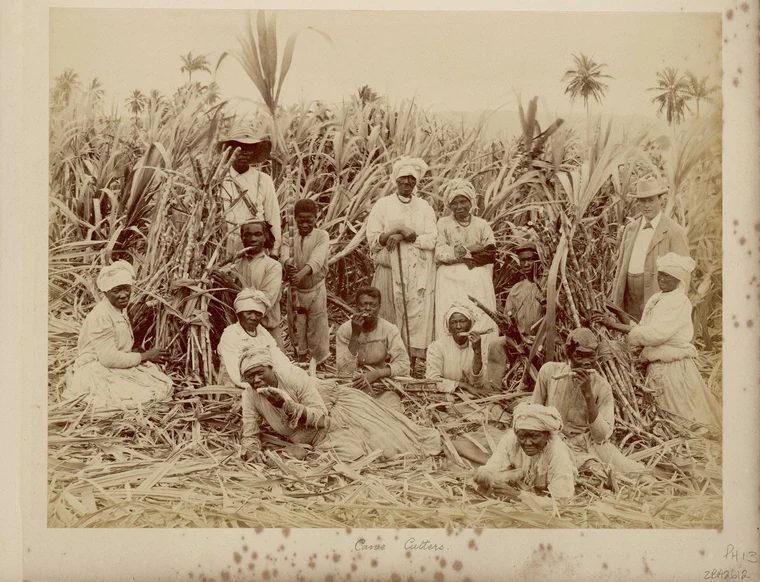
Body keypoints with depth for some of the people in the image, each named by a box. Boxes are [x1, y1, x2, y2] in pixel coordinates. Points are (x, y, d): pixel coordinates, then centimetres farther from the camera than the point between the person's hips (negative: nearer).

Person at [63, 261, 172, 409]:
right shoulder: (101, 316, -20)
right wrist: (145, 356, -12)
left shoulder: (121, 309, 10)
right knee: (144, 395, -23)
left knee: (164, 387, -3)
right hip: (96, 371, -9)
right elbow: (109, 358, -22)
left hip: (119, 366, 9)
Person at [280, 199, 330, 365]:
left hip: (316, 288, -2)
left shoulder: (322, 236, -7)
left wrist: (301, 273, -42)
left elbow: (317, 259, -24)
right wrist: (288, 263, -43)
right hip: (295, 289, 2)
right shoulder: (289, 236, 1)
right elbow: (285, 254, -17)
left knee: (317, 327, 6)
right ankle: (298, 362, 26)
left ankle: (319, 361, 21)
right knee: (296, 328, 11)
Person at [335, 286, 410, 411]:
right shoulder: (345, 330, -5)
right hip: (353, 386, 0)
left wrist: (375, 374, -23)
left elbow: (403, 365, -9)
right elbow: (344, 371, -14)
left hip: (382, 389, 1)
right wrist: (355, 335, -20)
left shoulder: (389, 330, -3)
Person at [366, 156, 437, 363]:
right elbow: (372, 239, 0)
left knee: (417, 315, -3)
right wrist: (395, 232, -16)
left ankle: (412, 360, 1)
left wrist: (405, 236, -15)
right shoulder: (382, 205, 7)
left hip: (418, 273, 1)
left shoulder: (424, 208, 11)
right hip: (389, 271, -1)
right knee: (389, 315, -2)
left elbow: (431, 240, -2)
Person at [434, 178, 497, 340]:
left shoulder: (481, 225, 14)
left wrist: (465, 252, -8)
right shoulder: (443, 223, 9)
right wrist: (475, 250, -15)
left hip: (478, 280, 1)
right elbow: (439, 253, -4)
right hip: (451, 279, -1)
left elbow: (491, 254, 4)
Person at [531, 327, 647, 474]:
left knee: (638, 472, -18)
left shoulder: (602, 387, -5)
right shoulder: (550, 371, -5)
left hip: (591, 442, 3)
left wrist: (588, 393, -23)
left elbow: (602, 436, -14)